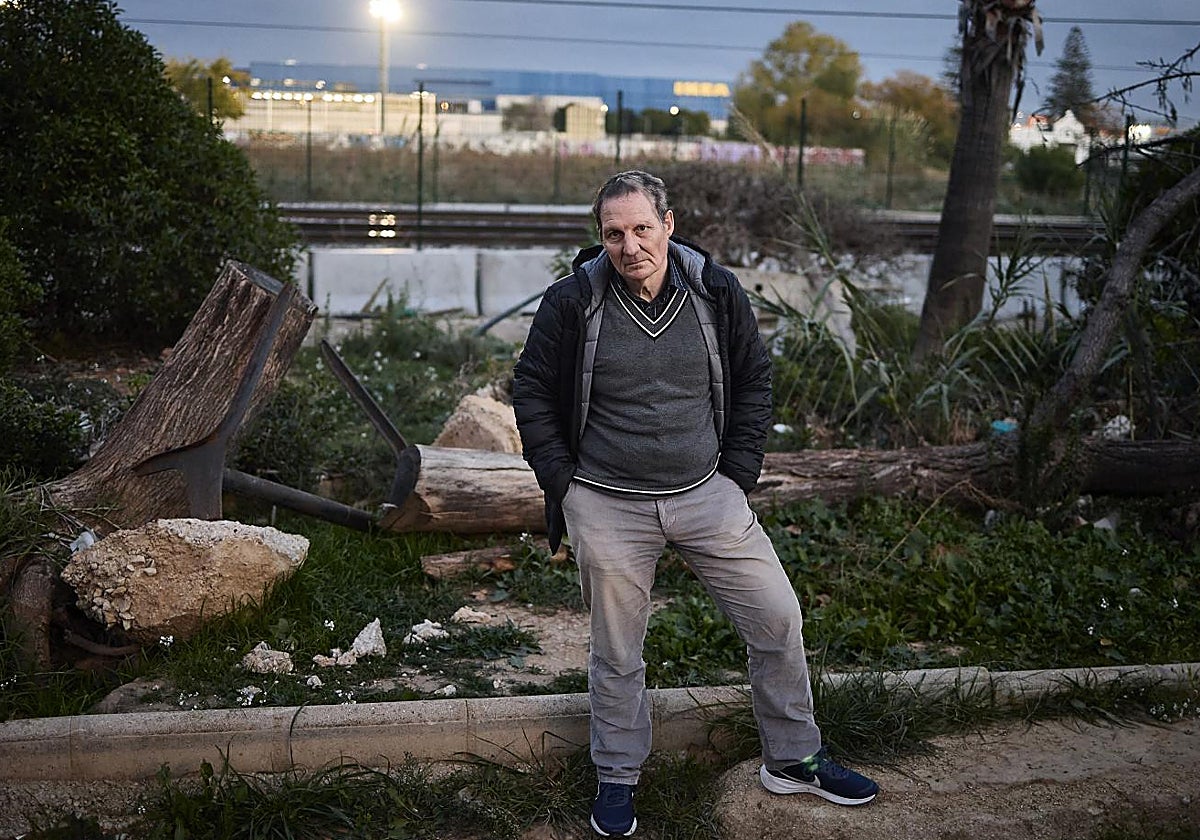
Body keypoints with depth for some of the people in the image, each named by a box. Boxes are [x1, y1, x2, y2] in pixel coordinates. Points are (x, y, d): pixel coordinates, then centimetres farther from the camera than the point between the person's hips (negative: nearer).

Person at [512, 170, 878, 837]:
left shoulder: (716, 292, -4)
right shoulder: (573, 302, -9)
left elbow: (754, 381, 9)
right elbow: (533, 394, 3)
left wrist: (738, 476, 4)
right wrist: (562, 485, -1)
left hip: (706, 495, 2)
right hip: (608, 507, -2)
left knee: (778, 618, 4)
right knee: (617, 651, 9)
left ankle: (793, 760, 24)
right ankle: (618, 777, 31)